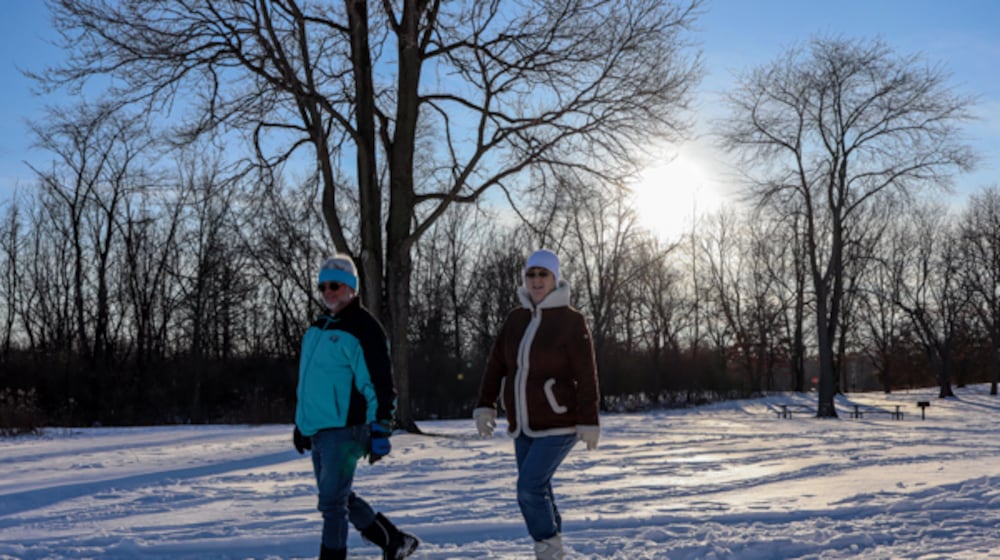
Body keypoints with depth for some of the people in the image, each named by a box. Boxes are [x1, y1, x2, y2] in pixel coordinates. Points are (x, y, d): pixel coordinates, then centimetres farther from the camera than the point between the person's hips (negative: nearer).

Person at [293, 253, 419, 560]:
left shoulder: (363, 328, -11)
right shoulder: (317, 329, 16)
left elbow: (380, 383, -14)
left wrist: (381, 431, -19)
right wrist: (300, 423, 24)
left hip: (344, 429, -9)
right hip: (316, 430, 9)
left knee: (332, 503, -6)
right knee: (341, 499, 16)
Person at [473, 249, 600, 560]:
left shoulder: (571, 321, -11)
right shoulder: (516, 319, 5)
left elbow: (586, 376, -13)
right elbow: (496, 364, 7)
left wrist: (589, 422, -15)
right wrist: (485, 405, -1)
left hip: (558, 425, -6)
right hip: (523, 427, 6)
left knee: (530, 487, -15)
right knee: (537, 492, 11)